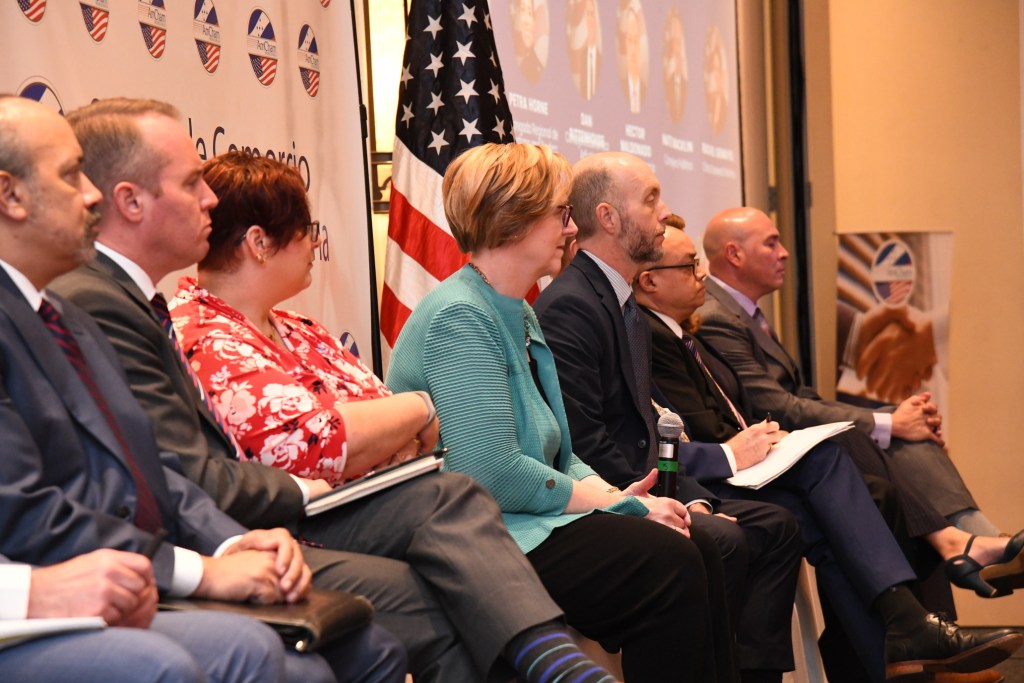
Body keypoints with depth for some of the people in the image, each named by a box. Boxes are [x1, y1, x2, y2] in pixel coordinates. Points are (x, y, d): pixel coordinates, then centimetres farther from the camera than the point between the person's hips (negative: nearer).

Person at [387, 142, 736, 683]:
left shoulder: (518, 314, 17)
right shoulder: (460, 317, -15)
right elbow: (493, 472, -24)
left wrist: (618, 495, -1)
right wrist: (607, 498, -13)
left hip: (525, 520, 10)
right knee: (667, 563, -23)